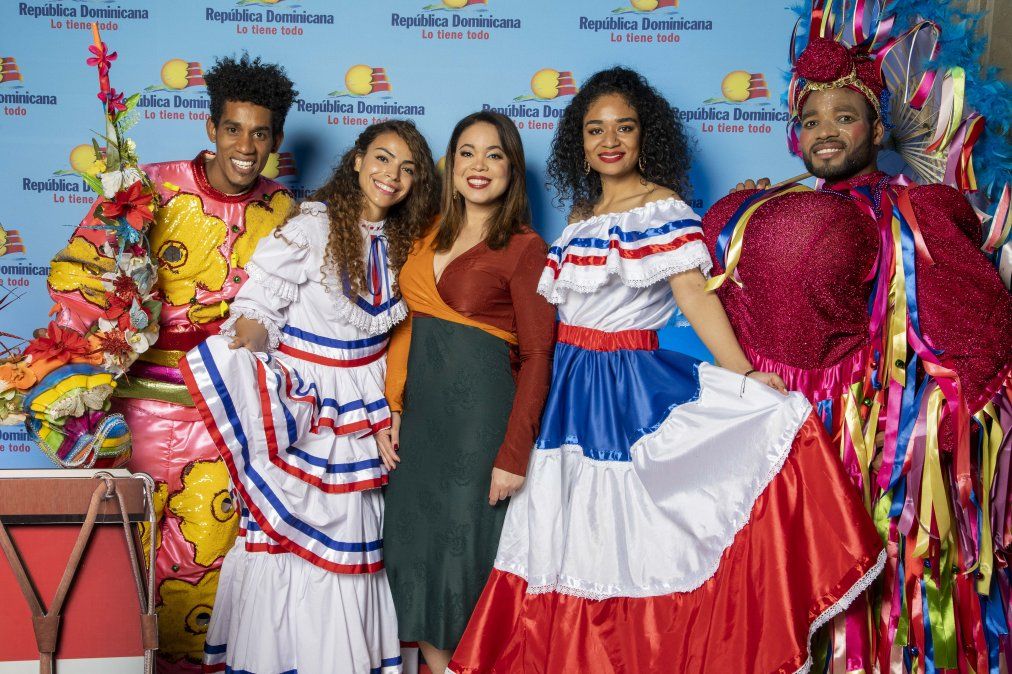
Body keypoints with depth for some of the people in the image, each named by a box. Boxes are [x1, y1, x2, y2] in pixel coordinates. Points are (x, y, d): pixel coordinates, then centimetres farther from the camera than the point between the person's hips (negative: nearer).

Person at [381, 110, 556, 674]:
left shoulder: (524, 247, -7)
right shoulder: (432, 238, 12)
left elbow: (537, 357, -11)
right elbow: (411, 328, 14)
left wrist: (514, 454, -16)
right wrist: (395, 413, 6)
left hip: (481, 415, -6)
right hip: (421, 412, 6)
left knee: (468, 548, 2)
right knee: (414, 543, 9)